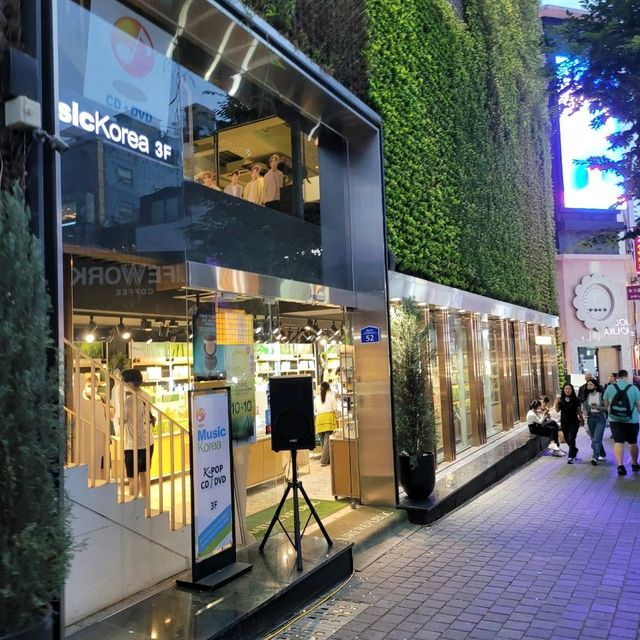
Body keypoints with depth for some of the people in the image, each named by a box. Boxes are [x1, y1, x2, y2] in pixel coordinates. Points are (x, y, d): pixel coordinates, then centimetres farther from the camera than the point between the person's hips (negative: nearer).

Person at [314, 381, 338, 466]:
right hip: (329, 418, -3)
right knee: (327, 440, -7)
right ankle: (324, 460, -15)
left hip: (319, 419, 3)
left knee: (323, 441, 11)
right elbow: (335, 409, 4)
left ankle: (328, 459, 16)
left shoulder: (316, 398, 13)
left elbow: (314, 411, 17)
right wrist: (336, 417, 21)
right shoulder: (331, 396, 5)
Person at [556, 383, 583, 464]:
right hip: (564, 423, 3)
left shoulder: (575, 400, -6)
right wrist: (557, 402, -18)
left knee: (571, 439, -8)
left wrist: (580, 416, -21)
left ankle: (571, 457, 1)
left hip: (574, 422, -3)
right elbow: (557, 410, -3)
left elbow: (578, 410, -1)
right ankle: (574, 450, 42)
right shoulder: (561, 400, 0)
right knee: (567, 439, 14)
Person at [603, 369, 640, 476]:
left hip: (615, 420, 0)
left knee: (618, 442, -1)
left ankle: (620, 465, -19)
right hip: (631, 420, 0)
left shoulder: (610, 388, -2)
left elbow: (606, 404, 9)